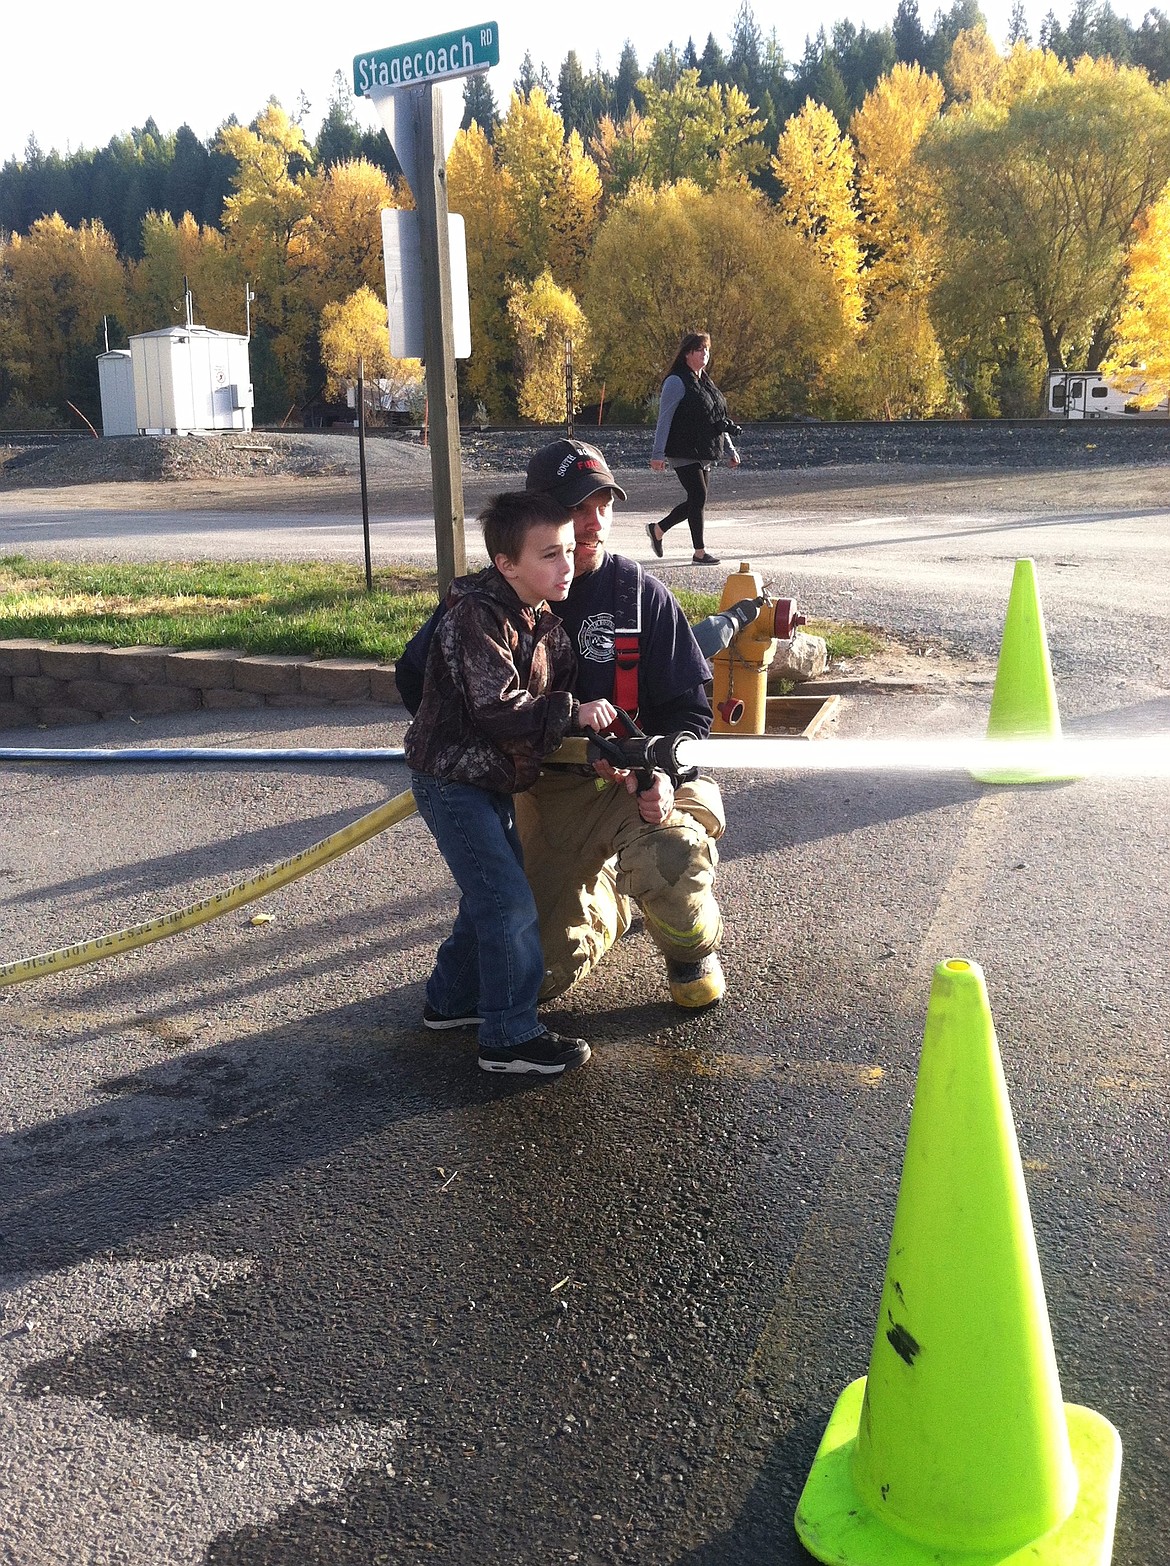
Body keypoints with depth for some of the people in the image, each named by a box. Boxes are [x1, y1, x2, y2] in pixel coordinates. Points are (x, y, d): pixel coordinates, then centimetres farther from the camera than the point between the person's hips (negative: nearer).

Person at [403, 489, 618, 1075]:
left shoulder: (544, 621, 6)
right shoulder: (478, 617, -22)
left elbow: (549, 700, 12)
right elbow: (496, 708, -29)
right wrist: (572, 712, -27)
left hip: (492, 781, 10)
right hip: (451, 780, -10)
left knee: (492, 892, 19)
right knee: (510, 903, -10)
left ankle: (452, 998, 35)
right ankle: (510, 1037, -1)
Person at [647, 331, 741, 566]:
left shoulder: (705, 383, 18)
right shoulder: (676, 382, -8)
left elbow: (718, 419, 23)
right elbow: (664, 419, -13)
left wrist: (730, 450, 20)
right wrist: (658, 454, -19)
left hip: (704, 454, 9)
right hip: (683, 453, -9)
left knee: (697, 499, 8)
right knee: (699, 496, -11)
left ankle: (658, 529, 26)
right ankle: (700, 552, -3)